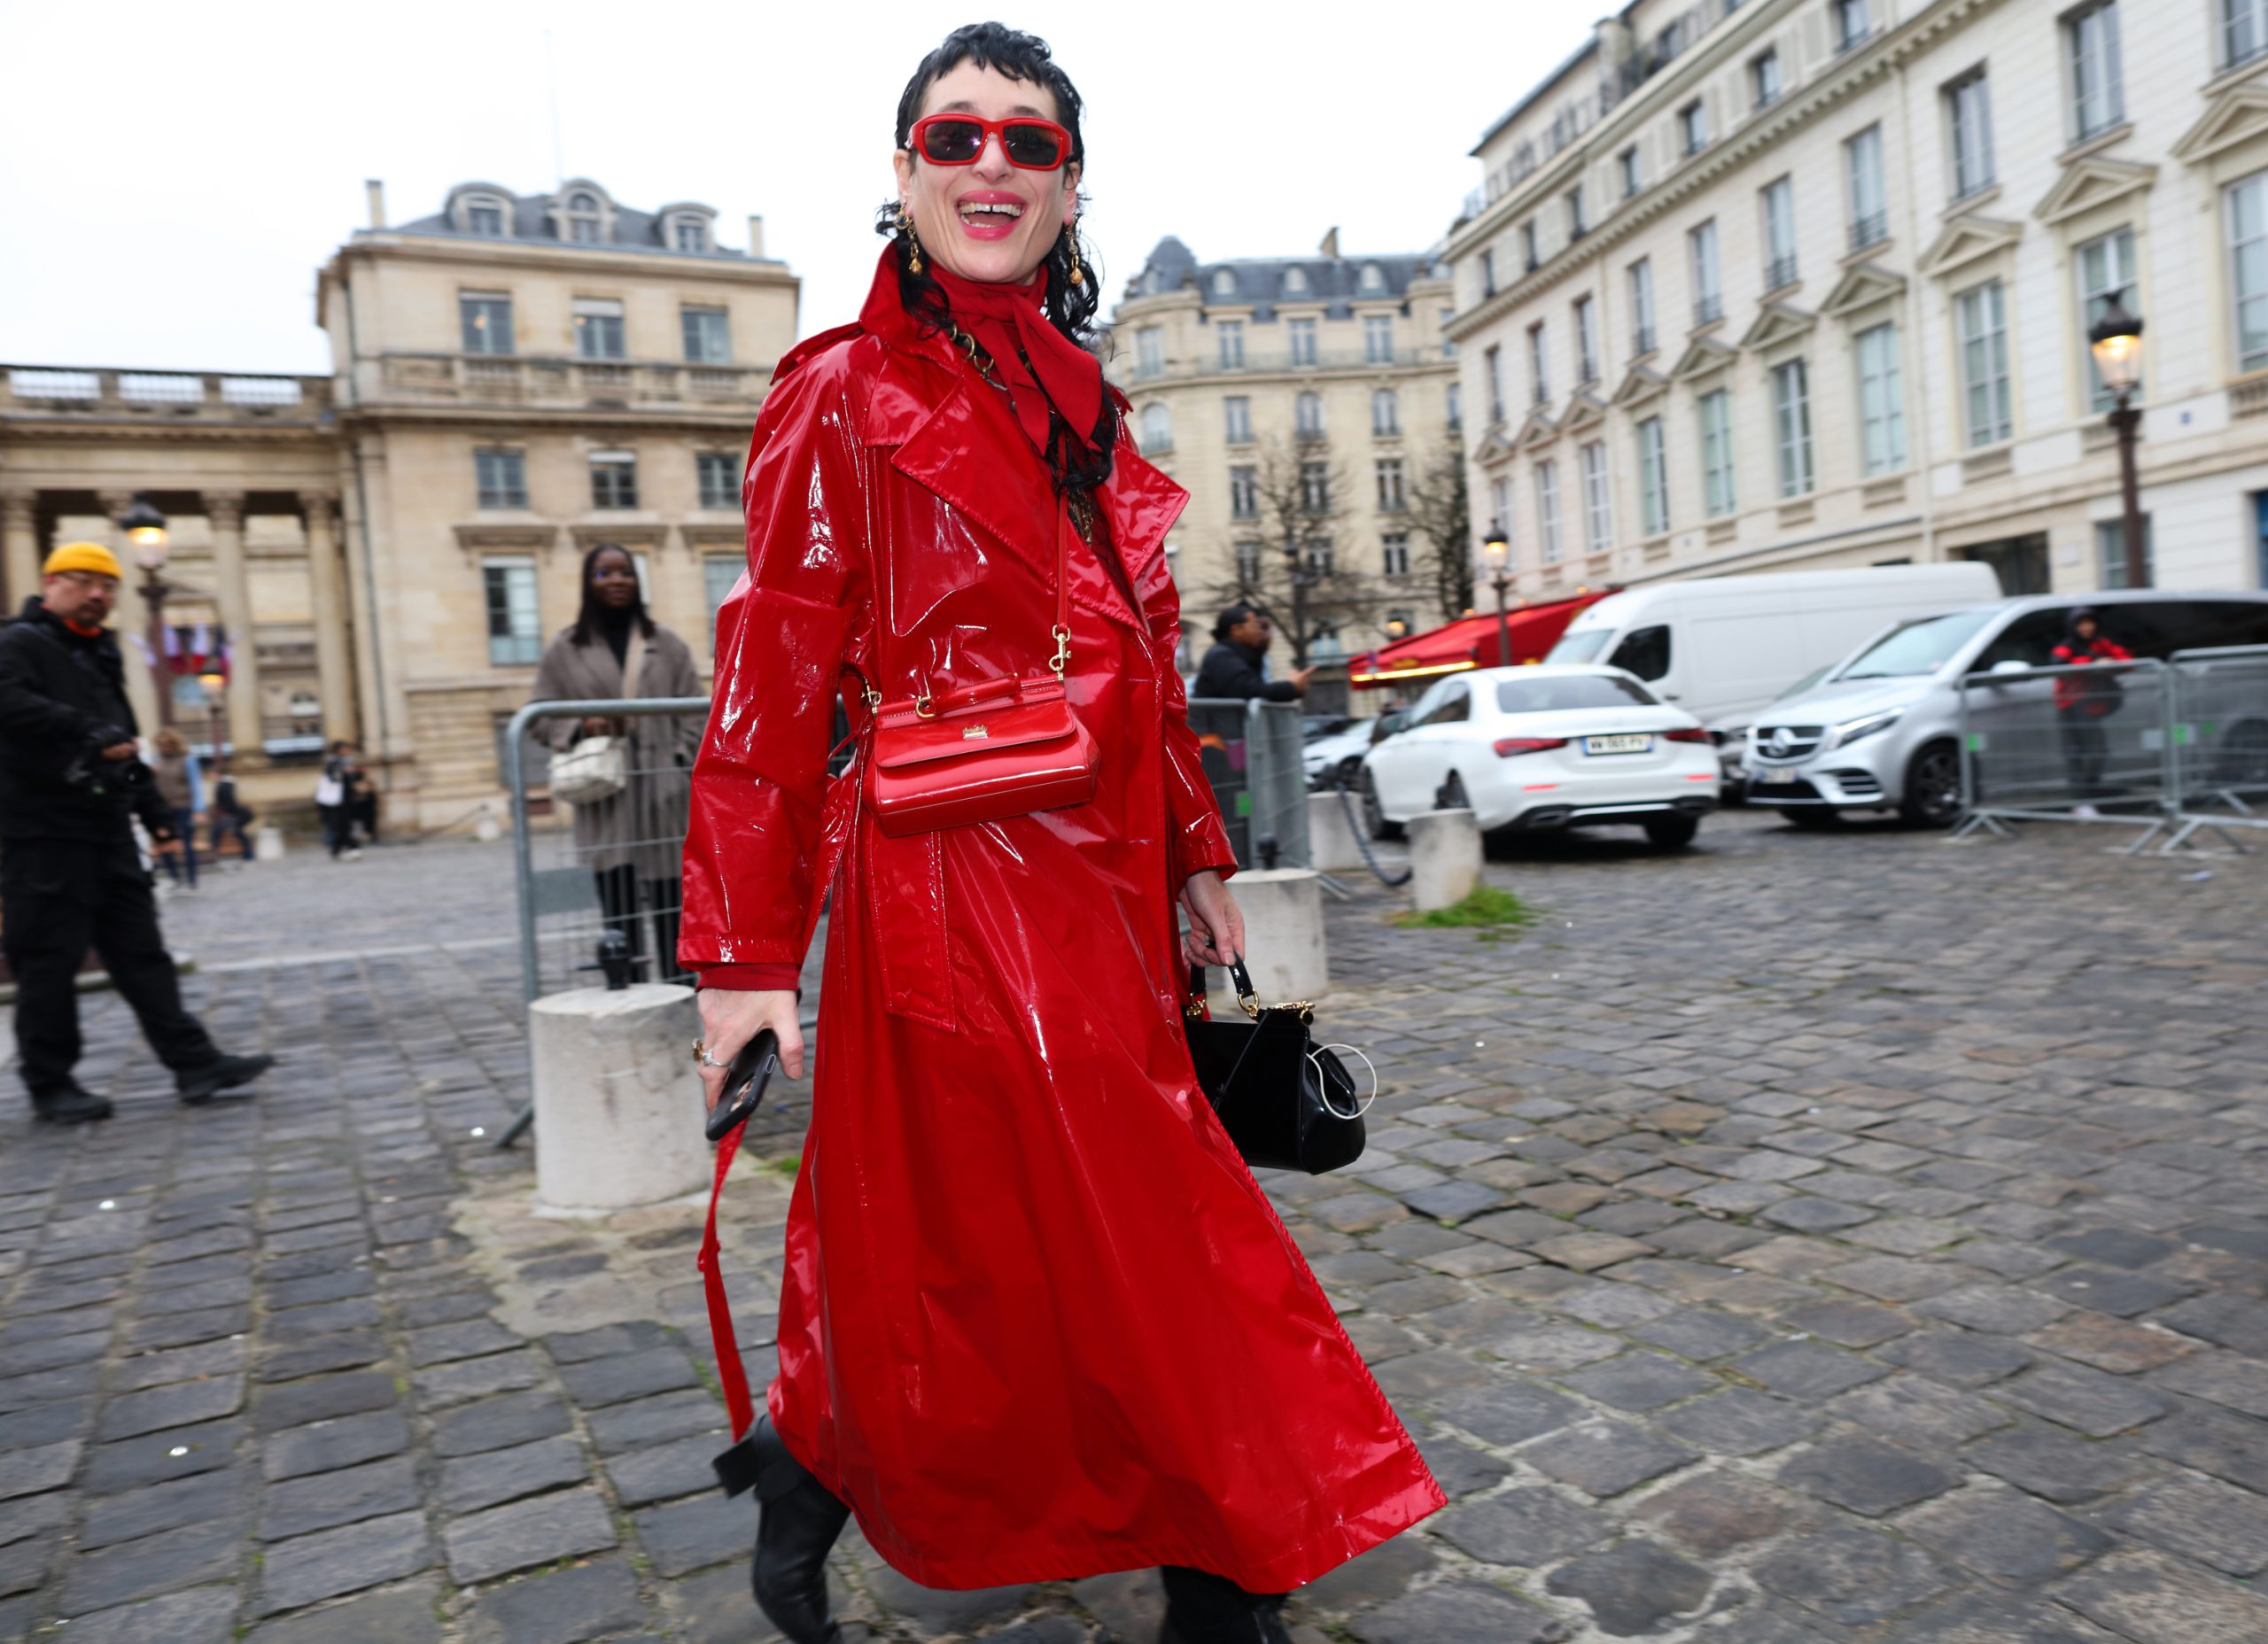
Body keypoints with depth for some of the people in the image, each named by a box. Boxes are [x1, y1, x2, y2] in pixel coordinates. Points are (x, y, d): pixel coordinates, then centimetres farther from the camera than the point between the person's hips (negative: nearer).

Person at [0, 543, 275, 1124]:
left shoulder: (100, 656, 22)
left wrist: (152, 806, 24)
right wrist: (90, 735, -27)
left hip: (108, 832, 8)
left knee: (141, 954, 6)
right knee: (49, 962, -1)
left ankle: (195, 1064, 6)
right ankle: (50, 1085, 10)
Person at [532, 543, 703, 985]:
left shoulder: (666, 644, 10)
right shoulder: (565, 650, 7)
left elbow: (694, 710, 10)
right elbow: (542, 716, 9)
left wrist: (681, 759, -3)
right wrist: (580, 728, -10)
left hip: (662, 791, 1)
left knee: (667, 897, 5)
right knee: (618, 899, -4)